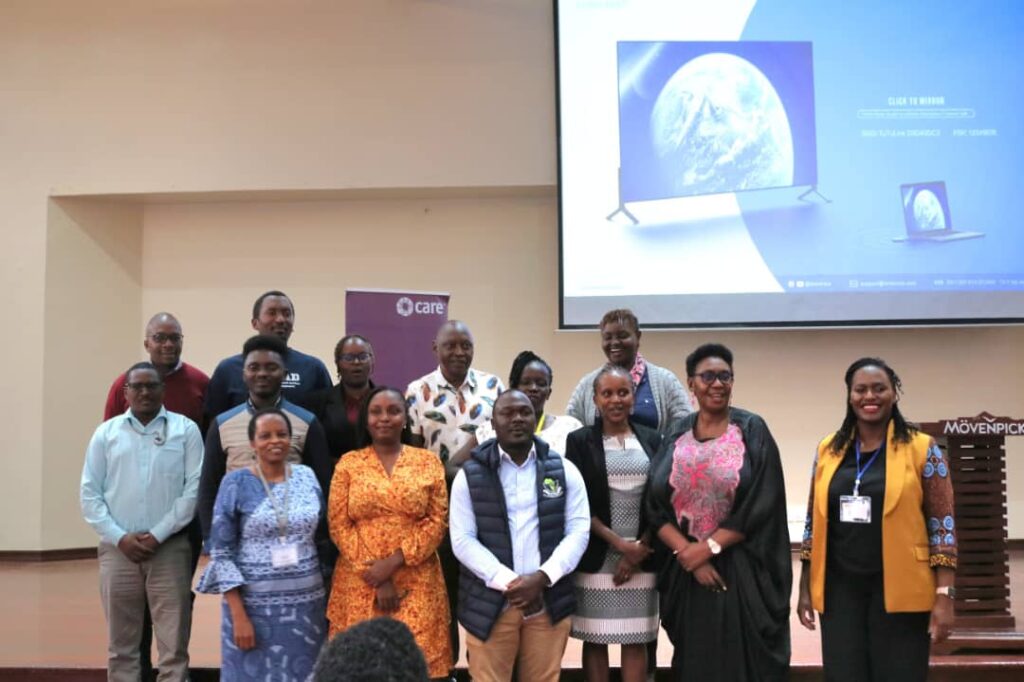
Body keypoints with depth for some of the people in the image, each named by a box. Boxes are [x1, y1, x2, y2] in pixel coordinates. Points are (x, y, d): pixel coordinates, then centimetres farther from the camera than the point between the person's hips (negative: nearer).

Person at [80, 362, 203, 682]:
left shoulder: (185, 430, 3)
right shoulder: (106, 432, 9)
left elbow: (194, 488, -3)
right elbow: (90, 494, 6)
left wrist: (158, 535, -9)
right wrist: (120, 537, -6)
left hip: (170, 548, -2)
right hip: (117, 549, 2)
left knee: (173, 647, 0)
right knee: (120, 647, 9)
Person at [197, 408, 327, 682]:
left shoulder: (307, 476, 3)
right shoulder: (236, 483, -6)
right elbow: (221, 552, -7)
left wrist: (329, 599, 6)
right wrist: (239, 615, -12)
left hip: (306, 602, 3)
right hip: (254, 604, -3)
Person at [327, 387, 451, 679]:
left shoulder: (429, 462, 6)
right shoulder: (348, 464, 6)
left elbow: (437, 521, 0)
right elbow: (338, 525, 0)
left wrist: (394, 561, -12)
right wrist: (375, 574, -8)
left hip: (417, 584, 0)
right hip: (359, 583, 0)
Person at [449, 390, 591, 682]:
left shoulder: (564, 470, 7)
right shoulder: (470, 475, 3)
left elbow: (579, 530, 1)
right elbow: (463, 540, -3)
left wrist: (542, 578, -12)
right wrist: (508, 583, -14)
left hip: (549, 600, 1)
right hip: (490, 603, -1)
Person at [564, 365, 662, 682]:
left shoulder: (651, 440, 8)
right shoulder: (580, 441, 0)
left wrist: (639, 548, -6)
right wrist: (618, 542, -12)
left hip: (641, 557, 2)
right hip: (596, 557, -2)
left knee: (636, 640, 6)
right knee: (595, 638, 5)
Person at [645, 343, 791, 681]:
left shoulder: (752, 431, -2)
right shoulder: (676, 436, 6)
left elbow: (761, 505, -10)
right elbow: (656, 508, 1)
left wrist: (709, 547, -13)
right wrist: (688, 552, -12)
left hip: (744, 570, -2)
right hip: (686, 572, 3)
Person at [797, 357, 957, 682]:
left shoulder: (922, 448, -2)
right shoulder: (828, 450, 7)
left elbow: (942, 524, -4)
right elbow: (814, 522, 12)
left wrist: (944, 595, -9)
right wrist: (805, 587, 10)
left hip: (899, 591, -3)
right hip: (839, 591, 3)